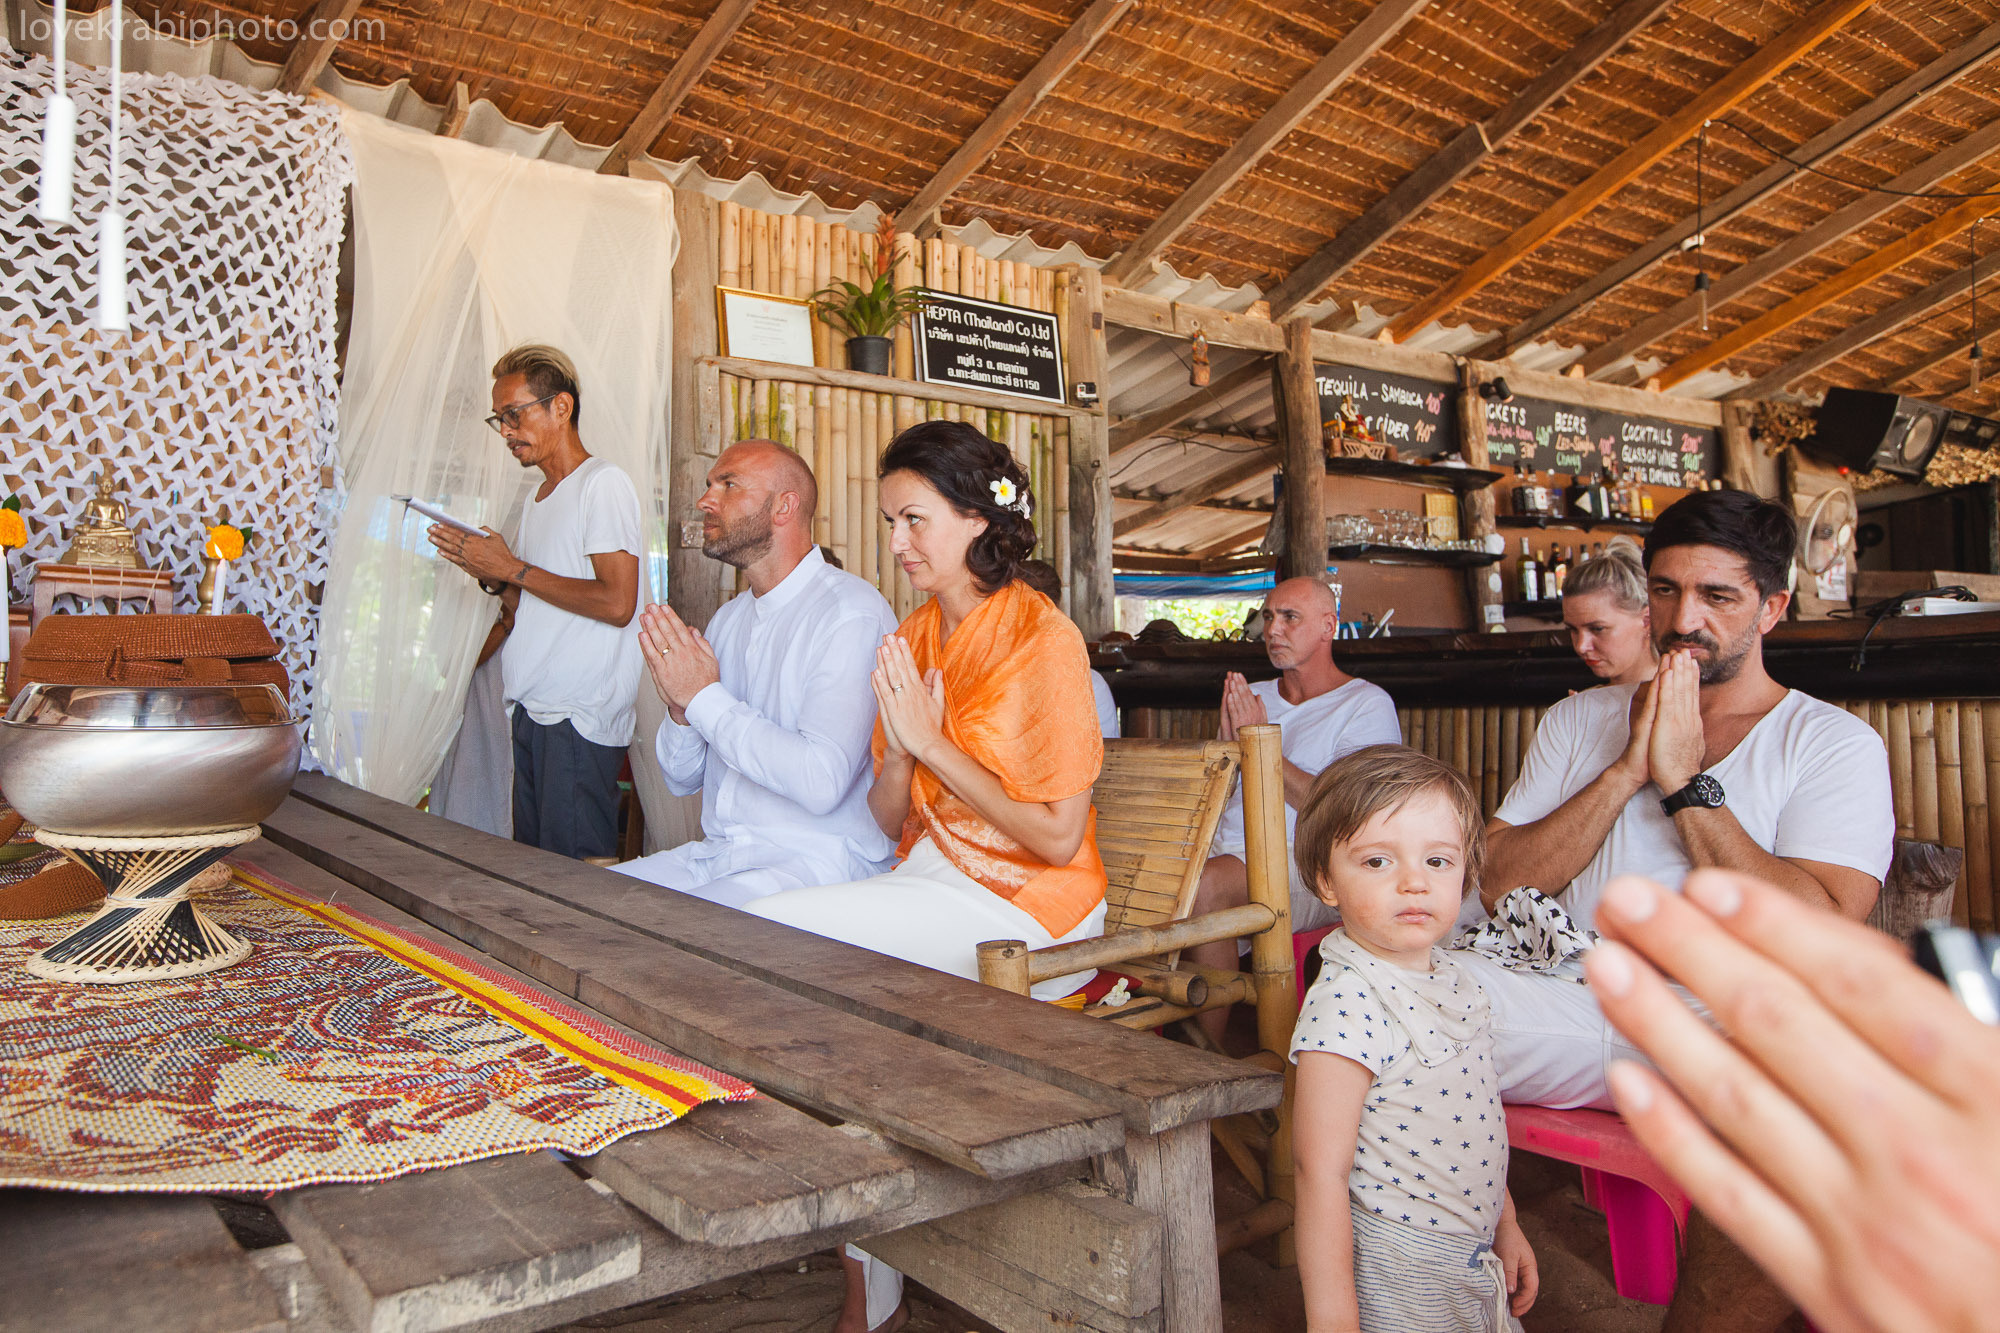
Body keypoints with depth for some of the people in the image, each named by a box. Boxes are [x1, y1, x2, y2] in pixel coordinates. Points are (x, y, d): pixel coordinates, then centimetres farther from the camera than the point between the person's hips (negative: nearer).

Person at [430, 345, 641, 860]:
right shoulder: (538, 499, 21)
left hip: (581, 718, -9)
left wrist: (513, 568, -12)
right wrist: (491, 575, 4)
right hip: (532, 710, 9)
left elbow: (616, 604, -18)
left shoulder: (604, 484, -8)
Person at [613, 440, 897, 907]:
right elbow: (682, 779, 17)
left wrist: (704, 697, -15)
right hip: (715, 852, 8)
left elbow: (822, 782, -25)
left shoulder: (852, 614, -12)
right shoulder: (728, 618, 14)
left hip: (817, 860, -7)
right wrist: (681, 711, -6)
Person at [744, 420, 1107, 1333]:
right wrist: (898, 749, -10)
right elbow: (892, 822, 10)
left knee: (769, 934, -20)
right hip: (931, 883, 7)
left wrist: (935, 743, -15)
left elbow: (1058, 835, -16)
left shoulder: (1041, 638, -11)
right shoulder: (915, 637, 11)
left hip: (1026, 911, -7)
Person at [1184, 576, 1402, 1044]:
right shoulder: (1252, 697, 24)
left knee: (1204, 883, -35)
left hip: (1305, 869, -6)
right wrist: (1230, 742, 1)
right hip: (1228, 853, 6)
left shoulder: (1367, 704, 5)